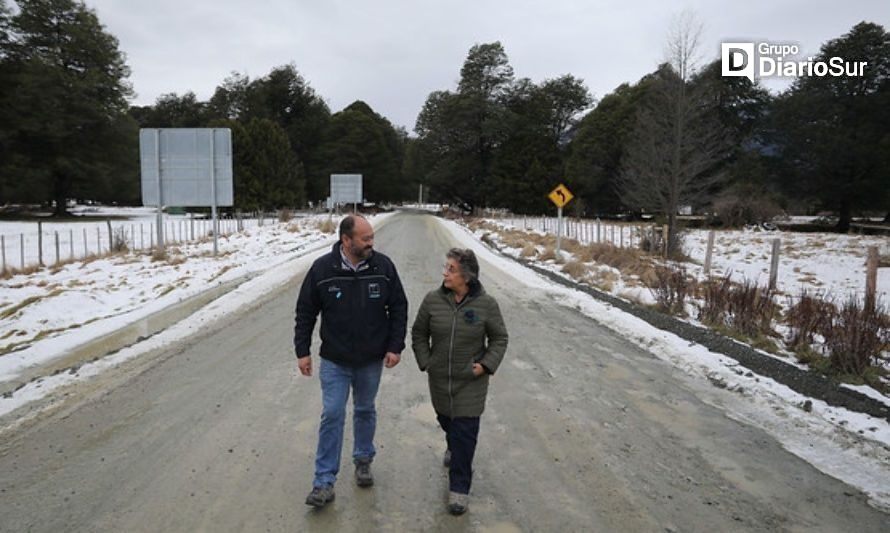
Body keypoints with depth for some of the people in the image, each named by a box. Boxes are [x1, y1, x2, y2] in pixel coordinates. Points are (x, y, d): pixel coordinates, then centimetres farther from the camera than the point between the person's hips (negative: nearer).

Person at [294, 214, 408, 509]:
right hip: (334, 361, -1)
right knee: (332, 416, 0)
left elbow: (399, 308, -1)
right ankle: (324, 482, 11)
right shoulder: (322, 268, -12)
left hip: (372, 360, 2)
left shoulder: (383, 266, -9)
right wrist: (302, 351, -3)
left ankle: (363, 460, 40)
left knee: (365, 411, 18)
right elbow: (305, 312, -3)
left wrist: (395, 346, -5)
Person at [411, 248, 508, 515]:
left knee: (465, 432, -3)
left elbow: (499, 338, -1)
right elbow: (419, 334, 6)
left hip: (470, 381, -3)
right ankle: (454, 448, 56)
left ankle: (459, 488, 11)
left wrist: (487, 365, -10)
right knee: (446, 420, 22)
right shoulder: (433, 300, -7)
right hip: (439, 379, 3)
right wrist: (425, 362, -1)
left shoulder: (486, 304, -13)